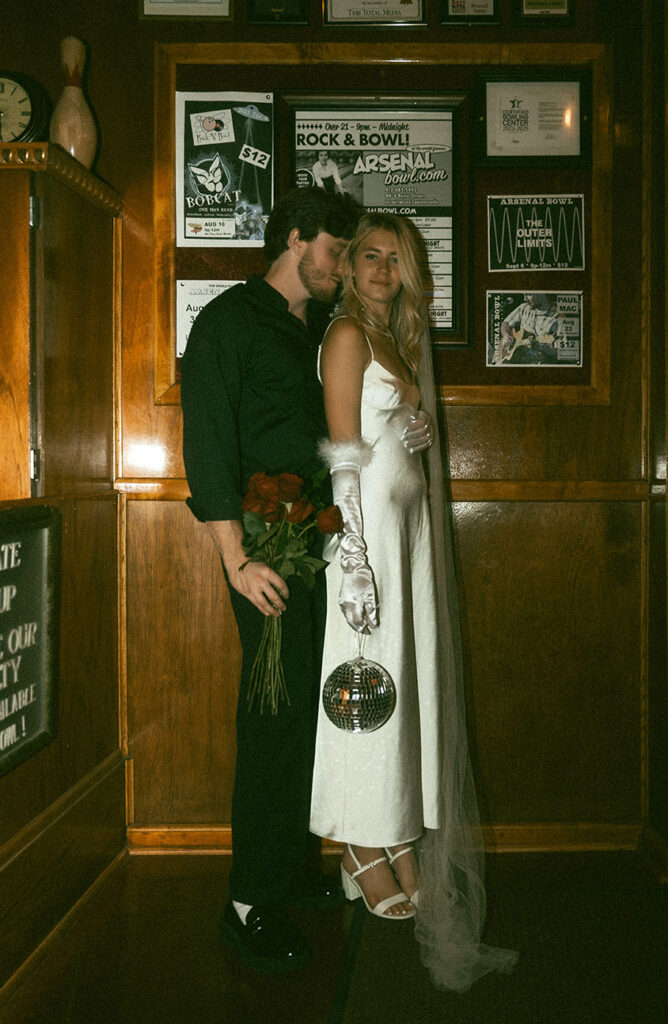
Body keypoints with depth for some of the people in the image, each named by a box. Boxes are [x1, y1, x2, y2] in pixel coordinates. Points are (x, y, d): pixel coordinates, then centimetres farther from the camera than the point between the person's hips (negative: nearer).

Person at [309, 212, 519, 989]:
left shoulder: (398, 335, 18)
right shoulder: (347, 335, -7)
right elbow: (344, 457, -14)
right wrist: (354, 561, -18)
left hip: (409, 524, 8)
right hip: (369, 526, -8)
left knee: (410, 681, 10)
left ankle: (400, 839, 22)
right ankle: (366, 848, 11)